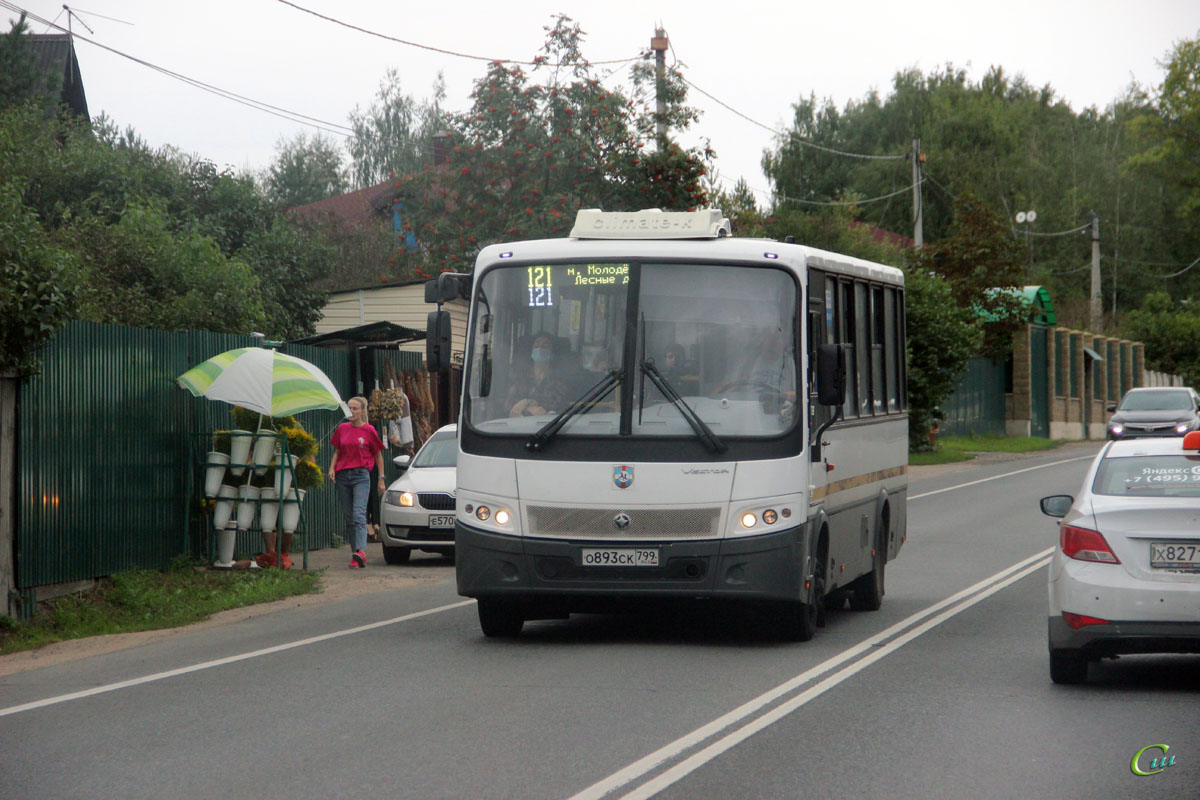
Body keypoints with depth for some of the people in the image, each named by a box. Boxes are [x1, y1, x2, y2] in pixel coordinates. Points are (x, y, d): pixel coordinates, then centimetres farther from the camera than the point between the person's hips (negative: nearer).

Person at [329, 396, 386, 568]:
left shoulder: (368, 431, 1)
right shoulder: (342, 429, 11)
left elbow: (378, 455, 7)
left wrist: (381, 479, 6)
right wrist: (332, 468, 1)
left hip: (361, 476, -4)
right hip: (343, 476, 4)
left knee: (359, 514, -19)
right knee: (348, 518, 4)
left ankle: (361, 552, -32)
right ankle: (355, 555, 8)